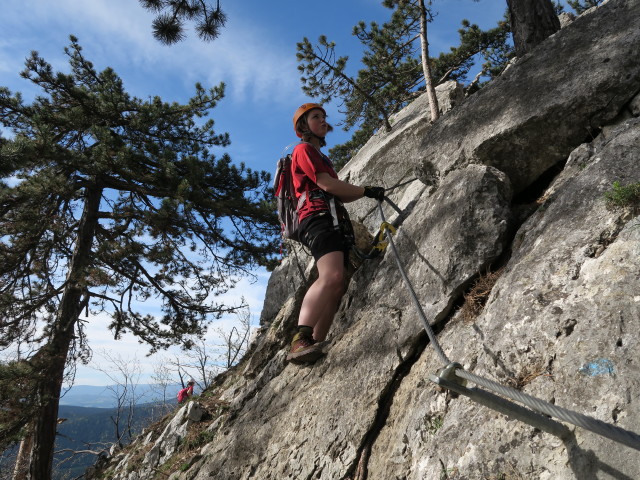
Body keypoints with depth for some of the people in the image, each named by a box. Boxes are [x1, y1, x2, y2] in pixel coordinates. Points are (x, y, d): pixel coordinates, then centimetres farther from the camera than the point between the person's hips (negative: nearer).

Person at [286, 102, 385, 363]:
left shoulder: (321, 157, 35)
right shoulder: (303, 149, 7)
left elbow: (340, 195, 27)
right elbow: (327, 184, -7)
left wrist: (367, 192, 14)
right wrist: (366, 190, -1)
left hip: (333, 221, 10)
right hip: (317, 219, -10)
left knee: (336, 286, -3)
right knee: (331, 276, -31)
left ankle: (315, 345, -5)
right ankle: (300, 340, -37)